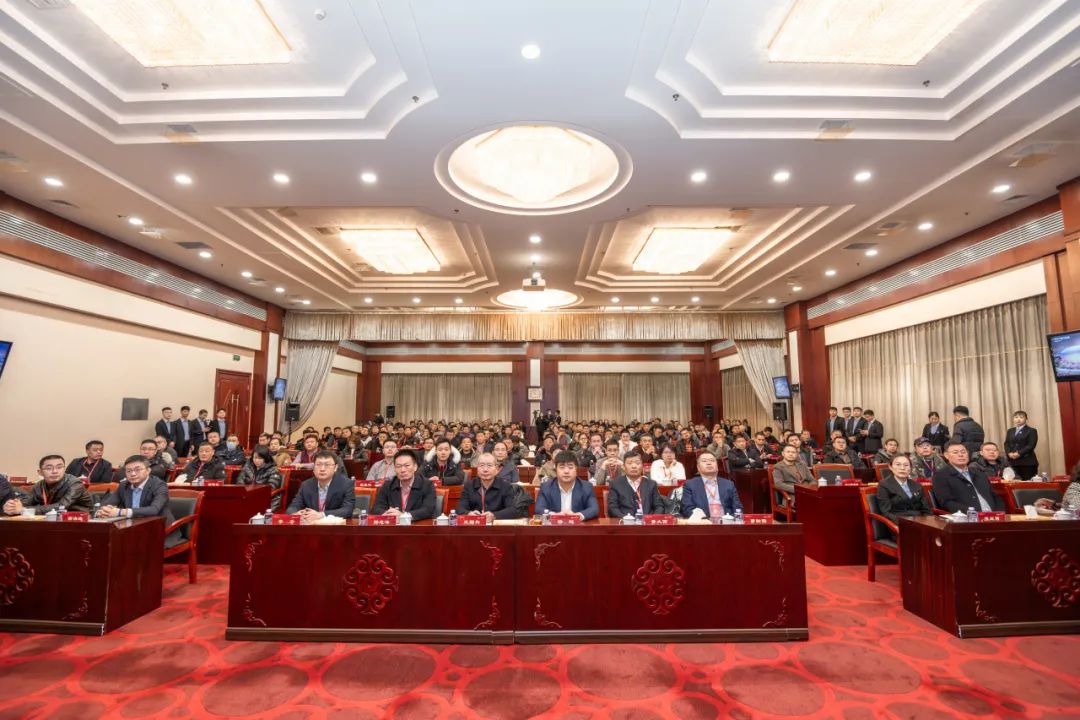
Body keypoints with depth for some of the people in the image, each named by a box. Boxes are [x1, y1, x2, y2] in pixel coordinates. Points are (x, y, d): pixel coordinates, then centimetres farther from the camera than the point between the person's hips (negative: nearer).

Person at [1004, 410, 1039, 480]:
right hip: (1013, 462, 4)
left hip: (1027, 462, -4)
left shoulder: (1031, 431, 5)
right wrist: (1009, 453, -7)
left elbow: (1031, 445, -7)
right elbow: (1006, 444, 12)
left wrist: (1019, 453, -17)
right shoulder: (1010, 431, 20)